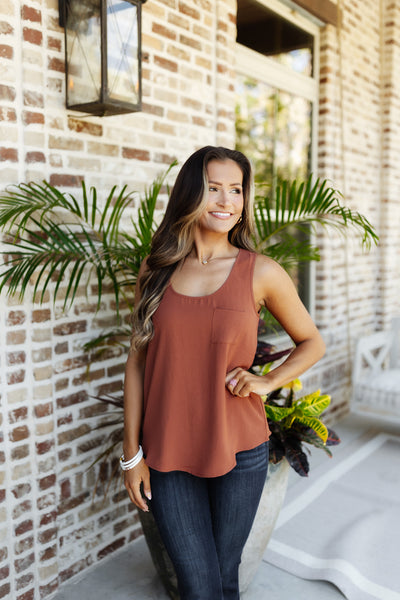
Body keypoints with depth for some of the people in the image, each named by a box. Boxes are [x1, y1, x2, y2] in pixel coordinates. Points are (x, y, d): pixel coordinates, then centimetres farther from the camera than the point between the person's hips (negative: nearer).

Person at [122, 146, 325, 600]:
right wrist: (132, 453, 2)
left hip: (238, 450, 0)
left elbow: (311, 343, 8)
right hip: (167, 453, 1)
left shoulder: (261, 273, -6)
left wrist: (267, 383, -9)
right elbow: (137, 361, 2)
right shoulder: (156, 269, -1)